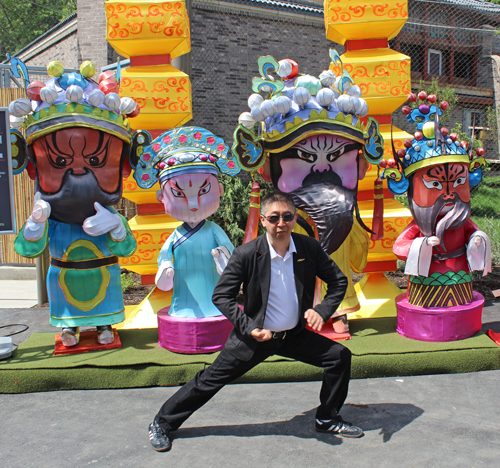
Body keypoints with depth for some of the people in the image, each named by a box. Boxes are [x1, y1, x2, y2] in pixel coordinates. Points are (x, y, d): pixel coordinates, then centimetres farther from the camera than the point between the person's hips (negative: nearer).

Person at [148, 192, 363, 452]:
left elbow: (339, 281, 2)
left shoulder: (309, 248, -9)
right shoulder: (247, 254, -19)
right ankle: (162, 424, 21)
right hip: (256, 335, -3)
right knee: (211, 379, 0)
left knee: (340, 356, -2)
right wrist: (249, 328, -23)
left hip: (295, 335, 4)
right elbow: (221, 295, -13)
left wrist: (323, 311, -15)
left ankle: (328, 420, 21)